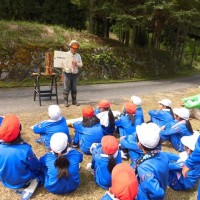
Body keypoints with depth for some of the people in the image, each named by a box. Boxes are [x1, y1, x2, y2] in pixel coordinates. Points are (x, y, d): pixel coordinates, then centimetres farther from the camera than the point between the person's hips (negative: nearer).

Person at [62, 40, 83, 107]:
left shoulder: (78, 55, 12)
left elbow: (81, 64, 9)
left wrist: (76, 63, -12)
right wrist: (66, 68, -21)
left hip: (75, 74, 4)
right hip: (67, 73, -3)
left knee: (74, 88, 8)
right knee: (67, 88, -3)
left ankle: (74, 101, 17)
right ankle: (65, 101, 6)